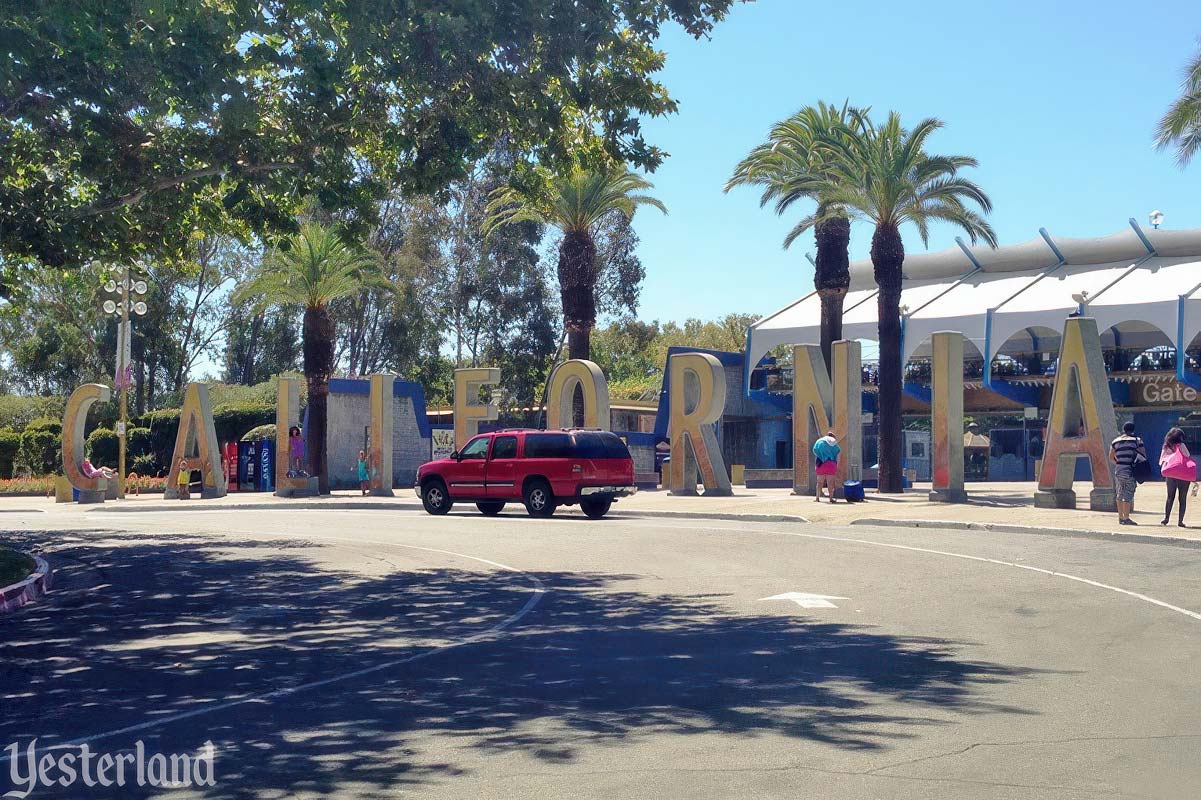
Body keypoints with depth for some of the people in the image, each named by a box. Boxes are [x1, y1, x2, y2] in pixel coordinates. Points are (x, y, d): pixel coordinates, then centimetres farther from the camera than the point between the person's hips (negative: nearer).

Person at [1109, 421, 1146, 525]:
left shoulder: (1115, 441, 9)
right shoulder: (1137, 440, -1)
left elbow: (1111, 457, 13)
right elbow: (1143, 456, -3)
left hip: (1118, 471, 4)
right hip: (1130, 471, -4)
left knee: (1120, 494, 12)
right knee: (1128, 494, -2)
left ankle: (1120, 518, 17)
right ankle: (1126, 518, -5)